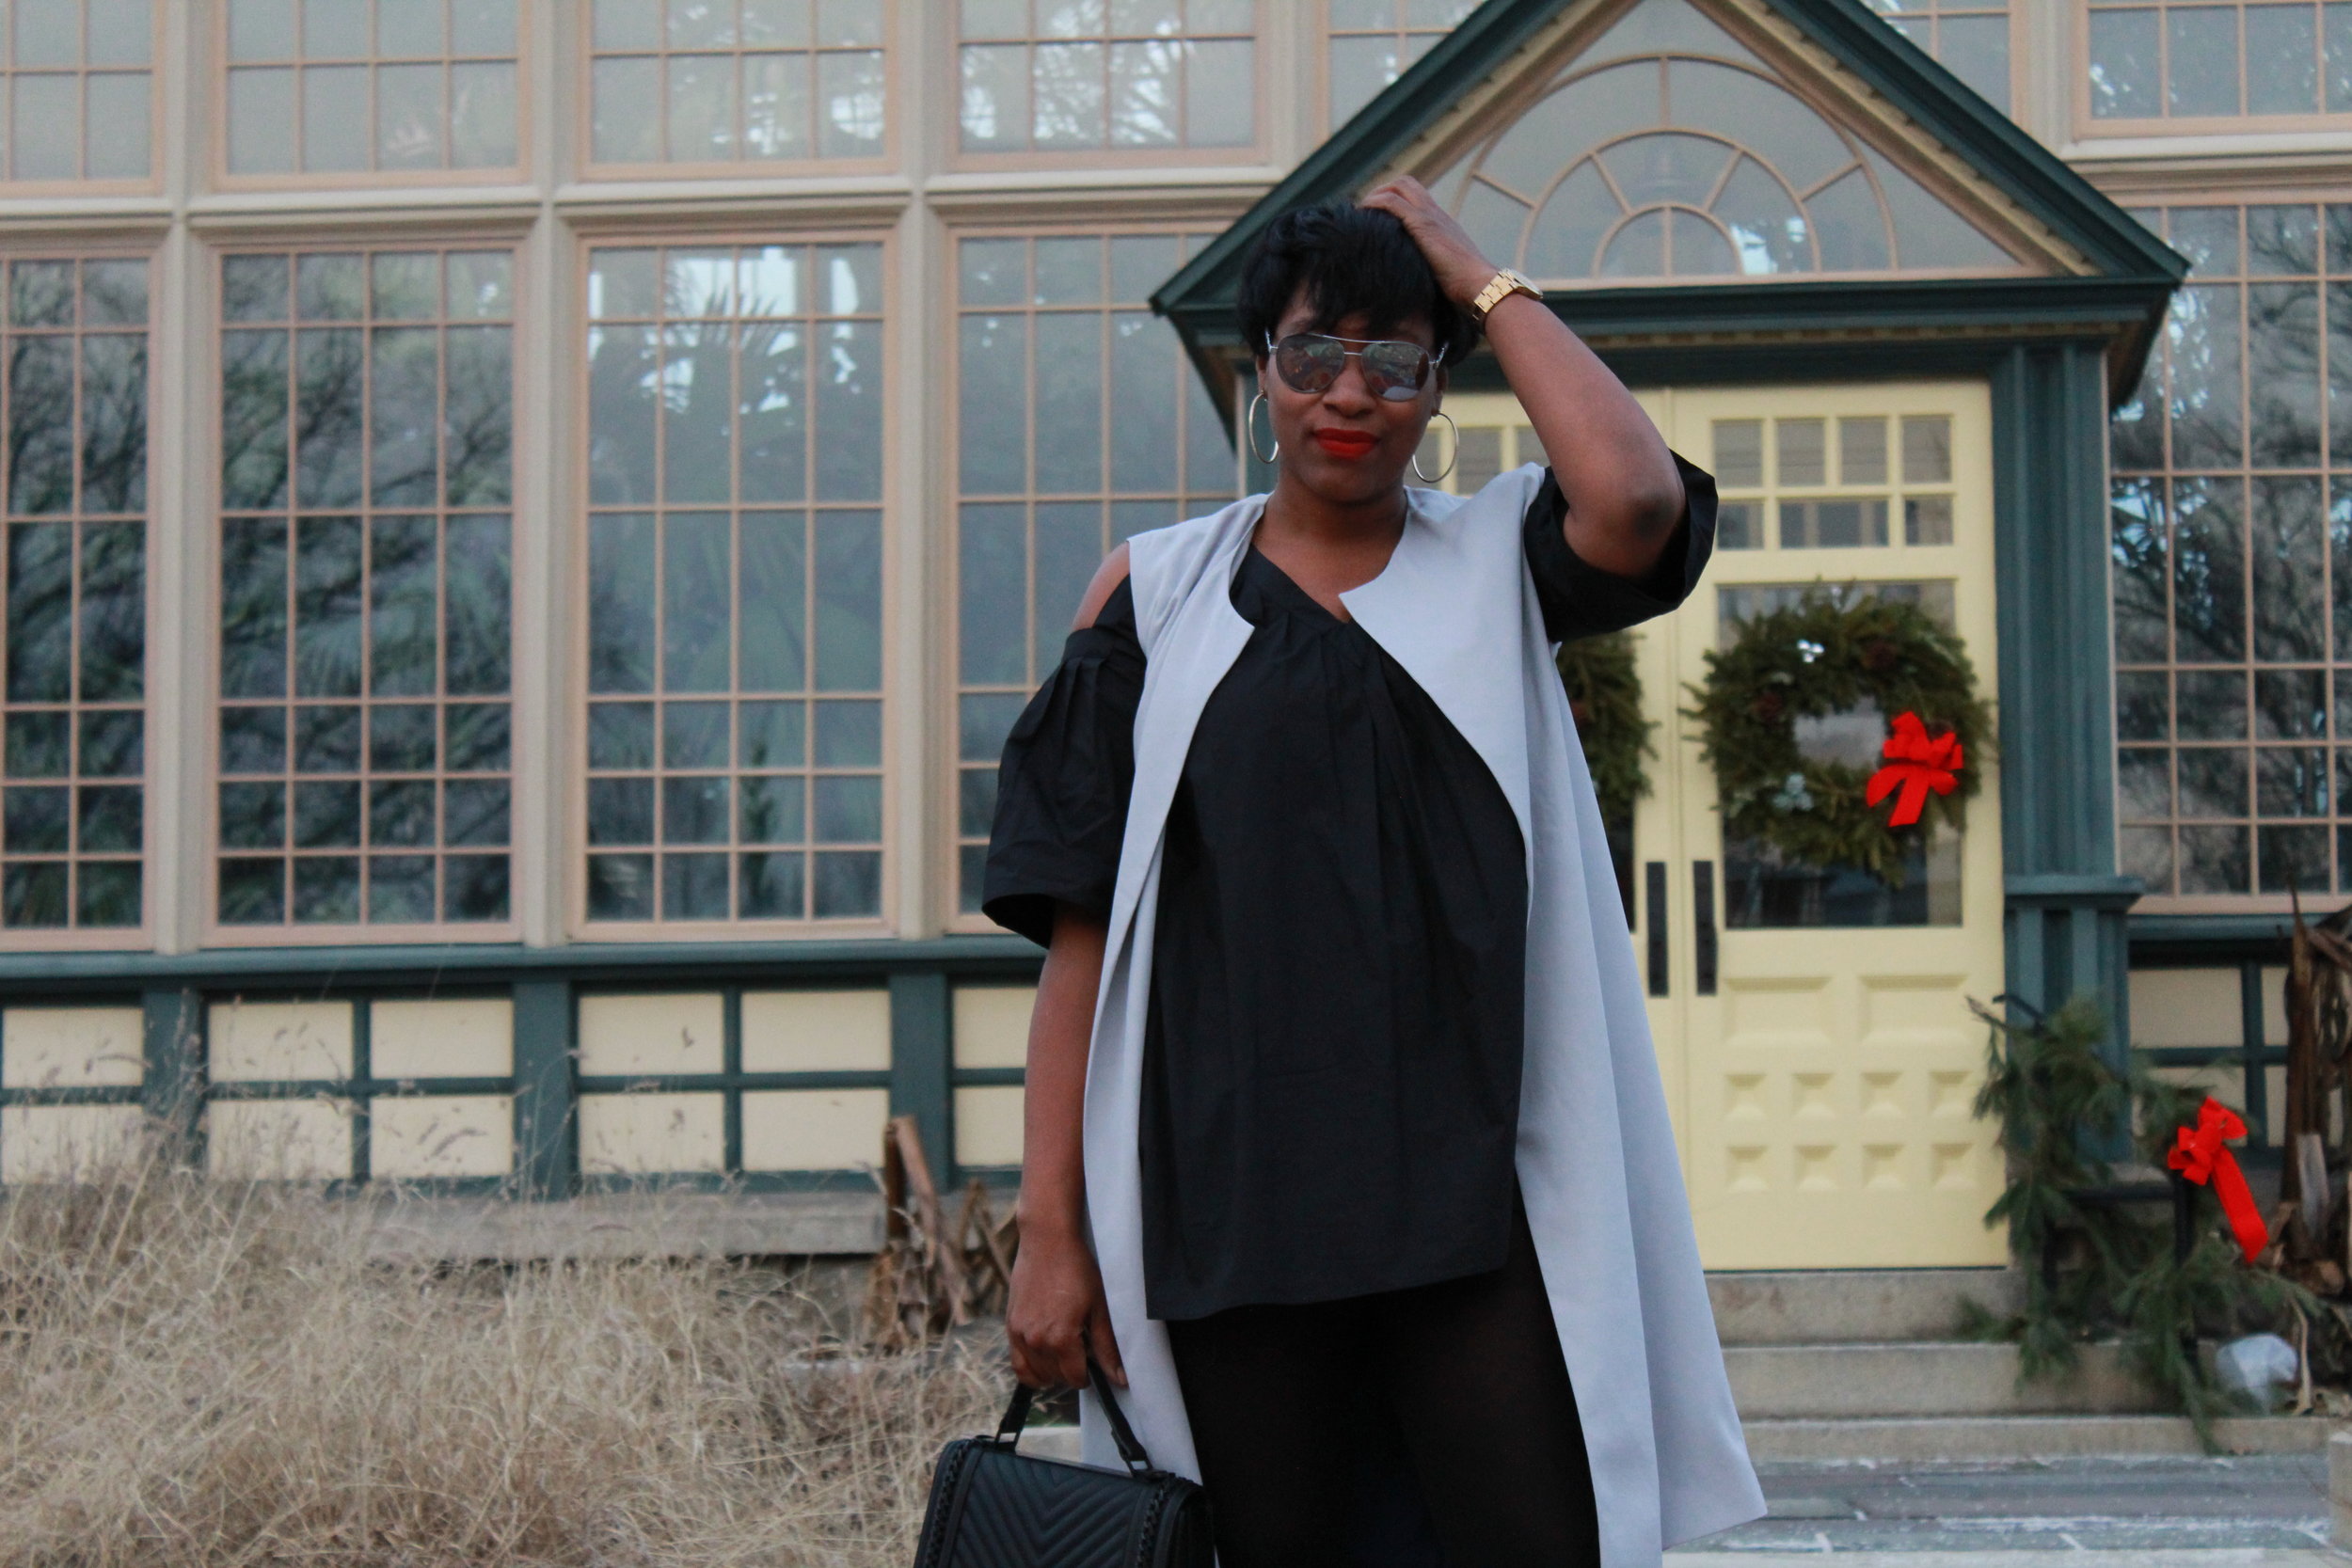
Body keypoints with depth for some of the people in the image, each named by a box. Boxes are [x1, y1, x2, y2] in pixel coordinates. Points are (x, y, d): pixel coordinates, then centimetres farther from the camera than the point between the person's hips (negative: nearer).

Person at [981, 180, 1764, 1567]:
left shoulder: (1497, 567, 11)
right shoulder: (1161, 594, 10)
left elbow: (1636, 492, -14)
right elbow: (1083, 925, 4)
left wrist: (1485, 280, -1)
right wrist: (1052, 1227, -3)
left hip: (1471, 1185, 0)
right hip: (1230, 1189, 0)